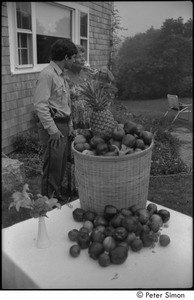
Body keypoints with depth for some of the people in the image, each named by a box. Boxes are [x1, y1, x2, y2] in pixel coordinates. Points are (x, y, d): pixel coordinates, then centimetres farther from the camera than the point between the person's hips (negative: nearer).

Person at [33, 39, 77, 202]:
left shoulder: (62, 74, 13)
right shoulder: (47, 74, -15)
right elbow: (40, 105, -20)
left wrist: (69, 124, 18)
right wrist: (52, 130, -20)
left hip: (64, 125, 9)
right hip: (54, 125, -9)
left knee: (62, 162, 15)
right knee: (53, 163, -2)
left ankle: (58, 192, 30)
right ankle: (48, 198, 12)